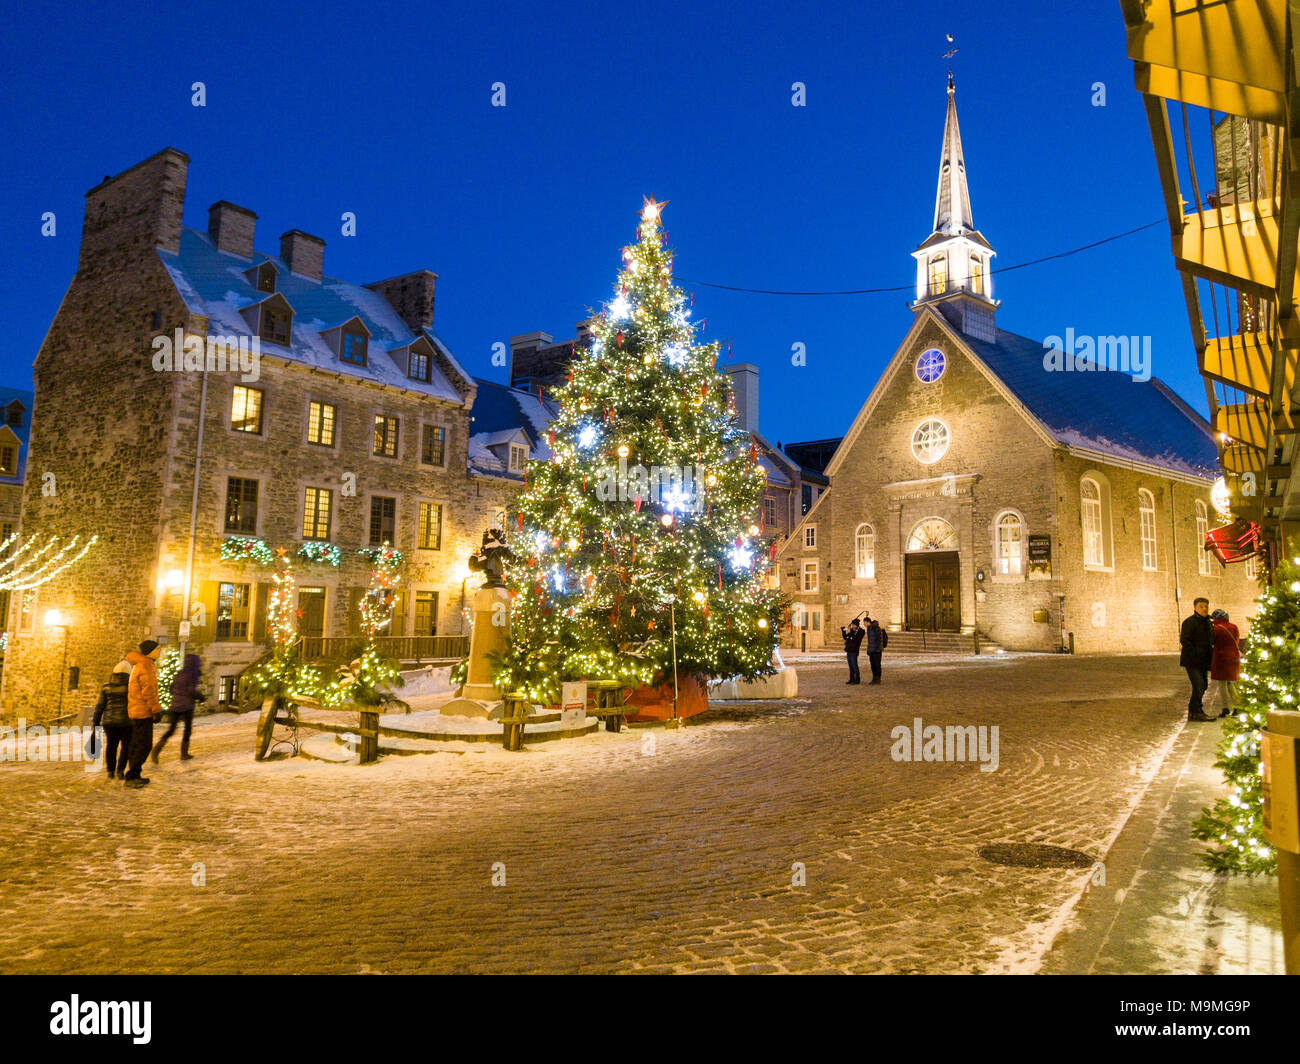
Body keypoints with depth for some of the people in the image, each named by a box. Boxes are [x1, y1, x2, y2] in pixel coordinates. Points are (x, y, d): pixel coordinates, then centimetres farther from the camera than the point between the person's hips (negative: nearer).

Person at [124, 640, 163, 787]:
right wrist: (156, 710, -18)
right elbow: (148, 691, -21)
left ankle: (134, 776, 20)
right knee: (144, 745, -8)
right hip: (143, 712, -10)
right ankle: (132, 777, -8)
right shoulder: (146, 666, -16)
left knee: (137, 745, 14)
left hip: (136, 712, 10)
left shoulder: (138, 665, 16)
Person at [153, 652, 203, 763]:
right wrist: (201, 697, -2)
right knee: (187, 728, 9)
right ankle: (184, 753, 14)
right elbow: (192, 691, -18)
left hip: (175, 704, 6)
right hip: (187, 705, -6)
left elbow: (172, 689, 14)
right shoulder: (193, 674, -10)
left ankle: (156, 750, -10)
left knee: (171, 729, 8)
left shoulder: (178, 673, 11)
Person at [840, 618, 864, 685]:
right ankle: (851, 679, 16)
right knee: (850, 666, 10)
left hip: (854, 651, -8)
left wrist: (850, 632, -22)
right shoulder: (852, 631, 14)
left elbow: (854, 639, -21)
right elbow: (846, 638, 20)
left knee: (854, 665, -6)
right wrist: (842, 630, 13)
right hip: (849, 651, 8)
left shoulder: (860, 632, -10)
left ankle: (857, 680, 1)